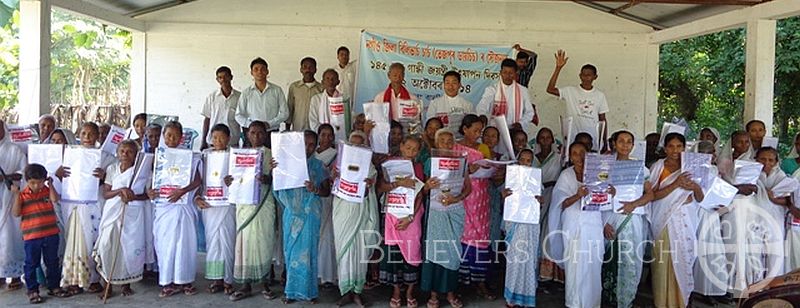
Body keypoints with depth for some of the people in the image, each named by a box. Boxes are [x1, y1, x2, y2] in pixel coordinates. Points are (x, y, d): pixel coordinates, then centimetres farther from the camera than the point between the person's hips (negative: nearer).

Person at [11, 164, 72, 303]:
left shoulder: (46, 190, 5)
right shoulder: (22, 195, -1)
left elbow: (55, 199, -14)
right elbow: (16, 213, -10)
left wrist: (50, 185, -11)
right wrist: (16, 194, -16)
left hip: (51, 234, 2)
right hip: (31, 236, -2)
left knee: (53, 263, 12)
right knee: (31, 264, 6)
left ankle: (54, 287, 24)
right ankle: (32, 290, 16)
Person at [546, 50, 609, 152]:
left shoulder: (600, 95, 5)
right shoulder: (570, 91, 1)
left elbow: (602, 120, 9)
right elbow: (550, 89, -13)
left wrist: (604, 142, 6)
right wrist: (558, 68, -17)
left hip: (593, 140, 1)